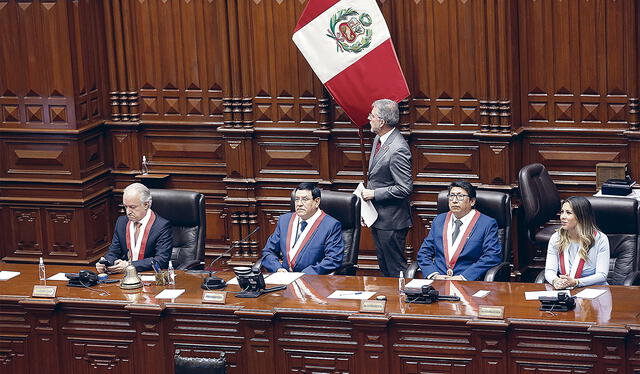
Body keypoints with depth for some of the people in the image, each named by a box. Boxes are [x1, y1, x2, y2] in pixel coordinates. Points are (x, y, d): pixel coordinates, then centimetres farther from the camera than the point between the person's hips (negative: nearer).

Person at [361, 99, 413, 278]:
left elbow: (405, 188, -25)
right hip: (377, 216, 10)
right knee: (383, 265, 20)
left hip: (391, 221, -10)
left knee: (396, 270, 1)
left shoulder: (398, 150, -25)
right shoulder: (378, 139, 6)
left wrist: (374, 194, -19)